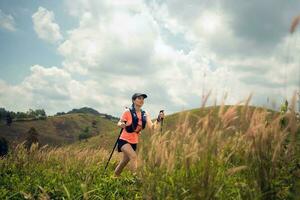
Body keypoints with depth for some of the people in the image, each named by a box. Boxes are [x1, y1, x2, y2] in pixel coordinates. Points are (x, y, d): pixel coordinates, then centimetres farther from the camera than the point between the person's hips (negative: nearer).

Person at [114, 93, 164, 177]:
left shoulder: (145, 114, -2)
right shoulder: (128, 112, -14)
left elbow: (152, 127, -10)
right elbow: (119, 123, -8)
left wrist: (158, 120, -27)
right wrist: (121, 124, -31)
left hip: (134, 142, 5)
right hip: (124, 140, -5)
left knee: (124, 163, 16)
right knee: (134, 156, -28)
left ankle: (115, 177, 37)